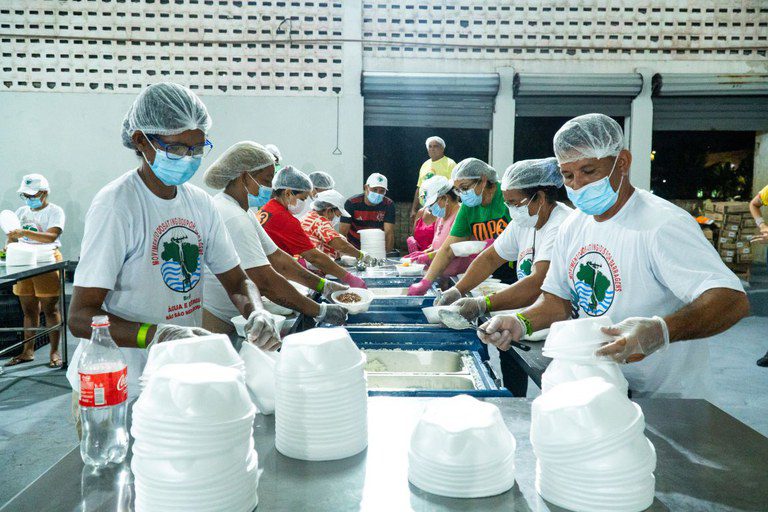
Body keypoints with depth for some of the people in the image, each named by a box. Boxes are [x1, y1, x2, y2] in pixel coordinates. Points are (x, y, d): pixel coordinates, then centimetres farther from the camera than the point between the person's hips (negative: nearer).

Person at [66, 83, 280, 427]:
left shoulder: (200, 202, 1)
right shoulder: (115, 205, -18)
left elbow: (237, 282, 7)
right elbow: (80, 316, -21)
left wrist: (255, 312, -15)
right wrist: (157, 334, -37)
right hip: (115, 390, -6)